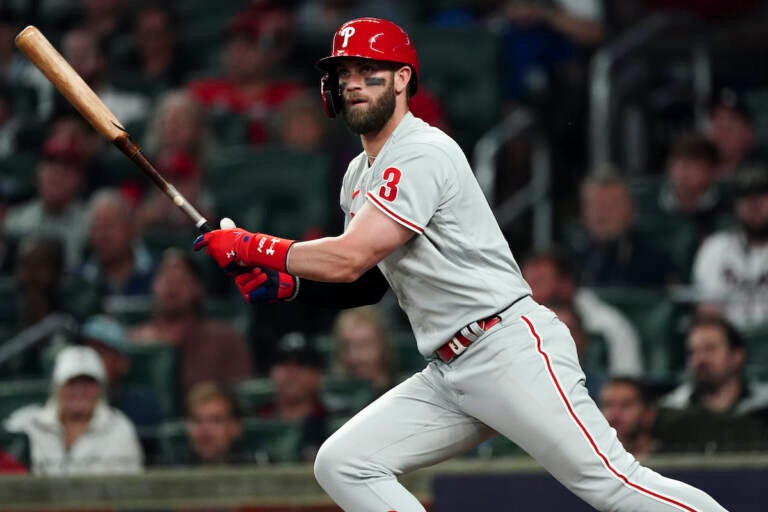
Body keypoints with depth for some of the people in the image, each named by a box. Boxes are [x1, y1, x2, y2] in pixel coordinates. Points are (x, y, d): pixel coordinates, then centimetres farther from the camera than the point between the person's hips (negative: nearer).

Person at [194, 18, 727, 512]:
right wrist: (287, 282, 7)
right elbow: (367, 282, 24)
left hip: (512, 350, -9)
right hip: (448, 376, 9)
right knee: (342, 465, -2)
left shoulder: (422, 154, -13)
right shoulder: (360, 174, 17)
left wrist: (248, 247, -8)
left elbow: (348, 260, -19)